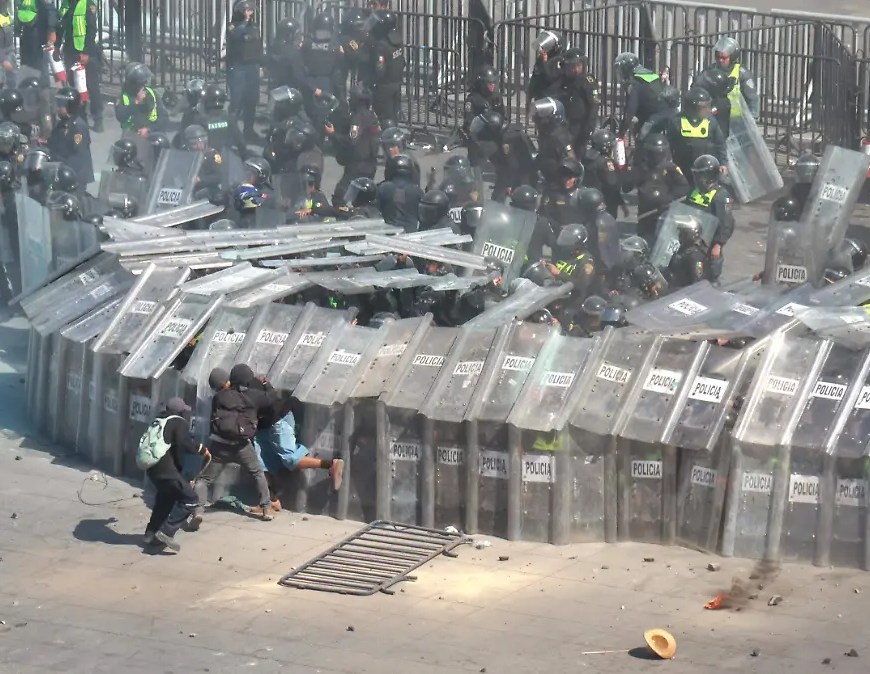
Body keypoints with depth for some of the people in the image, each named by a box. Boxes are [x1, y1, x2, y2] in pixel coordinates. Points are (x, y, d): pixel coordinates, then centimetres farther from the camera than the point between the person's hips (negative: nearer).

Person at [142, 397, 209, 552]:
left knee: (166, 497, 30)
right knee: (190, 500, -4)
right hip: (166, 469, -8)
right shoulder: (179, 422, -3)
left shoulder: (158, 421, 20)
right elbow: (185, 444, -17)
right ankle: (167, 532, -13)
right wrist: (203, 450, -2)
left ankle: (151, 533, 30)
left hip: (151, 467, 8)